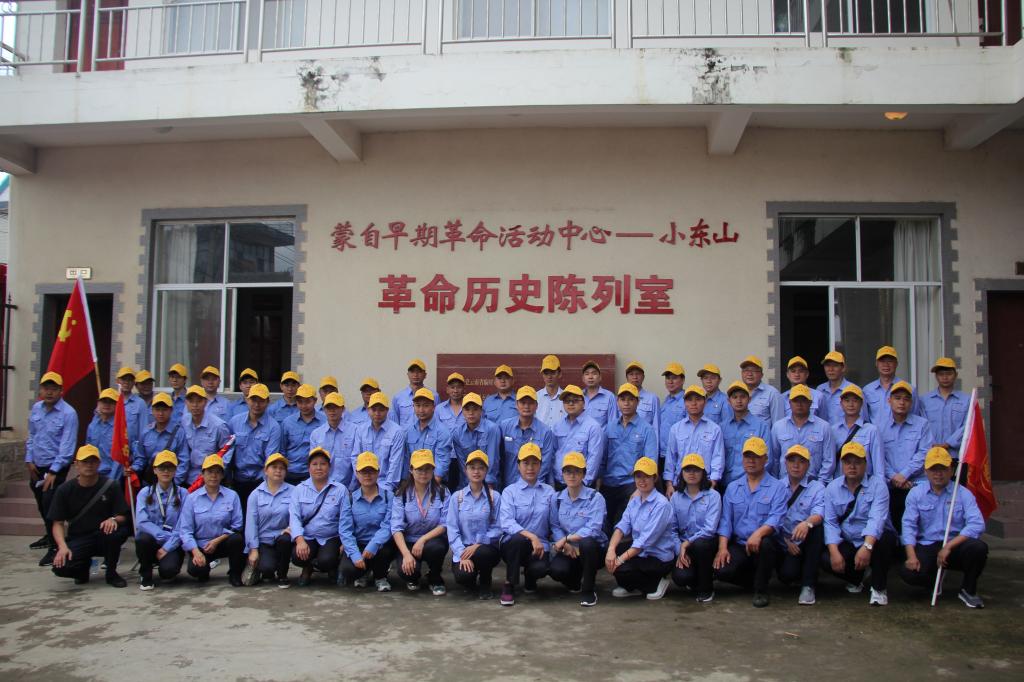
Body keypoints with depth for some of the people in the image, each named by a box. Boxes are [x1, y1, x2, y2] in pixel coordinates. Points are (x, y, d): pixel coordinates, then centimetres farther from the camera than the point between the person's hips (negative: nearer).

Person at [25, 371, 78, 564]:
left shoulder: (68, 414, -17)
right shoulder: (36, 408, 4)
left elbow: (67, 446, -19)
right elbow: (31, 436, 14)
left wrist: (53, 472, -21)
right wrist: (29, 460, 7)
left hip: (56, 468, -7)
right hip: (36, 466, 7)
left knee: (50, 505, -12)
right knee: (41, 504, 22)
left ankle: (54, 548, -3)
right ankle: (50, 535, 43)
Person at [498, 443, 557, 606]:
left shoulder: (549, 492, 10)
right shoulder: (509, 492, 1)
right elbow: (506, 523, -14)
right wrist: (531, 536, -26)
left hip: (539, 546, 1)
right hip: (513, 544, -1)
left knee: (541, 568, -31)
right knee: (519, 538, -36)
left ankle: (529, 576, 9)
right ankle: (509, 585, -13)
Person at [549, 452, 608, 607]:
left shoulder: (595, 498, -12)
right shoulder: (557, 499, 3)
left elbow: (593, 530, -21)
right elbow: (555, 527, -1)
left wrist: (566, 539, -21)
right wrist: (566, 545, -19)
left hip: (593, 549, -3)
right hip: (568, 549, 3)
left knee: (586, 543, -39)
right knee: (557, 569, -29)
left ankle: (589, 589, -14)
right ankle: (576, 582, 11)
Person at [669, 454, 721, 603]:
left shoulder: (713, 496, -5)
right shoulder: (676, 497, 5)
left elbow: (710, 529, -16)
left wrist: (687, 543, -19)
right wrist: (680, 551, -14)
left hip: (706, 542, -2)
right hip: (684, 546, 2)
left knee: (699, 545, -37)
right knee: (680, 577, -26)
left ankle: (706, 589, -11)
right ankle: (697, 579, 16)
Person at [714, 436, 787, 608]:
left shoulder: (778, 487, 0)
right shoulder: (732, 488, 13)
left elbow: (776, 518, -14)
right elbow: (725, 520, 6)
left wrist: (758, 533, -34)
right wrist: (722, 547, -9)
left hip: (762, 545, -3)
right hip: (738, 545, 3)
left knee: (765, 542, -38)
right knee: (721, 570, -25)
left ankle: (761, 590, -12)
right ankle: (756, 579, 9)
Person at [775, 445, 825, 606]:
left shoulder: (817, 487, 5)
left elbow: (819, 514, -16)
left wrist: (807, 523, -38)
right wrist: (786, 540, -14)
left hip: (807, 544, 0)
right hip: (784, 544, 0)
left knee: (816, 527, -32)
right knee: (787, 574, -29)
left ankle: (808, 585, -23)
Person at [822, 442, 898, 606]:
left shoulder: (877, 484, -9)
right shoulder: (832, 488, 2)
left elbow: (877, 518, -24)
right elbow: (830, 522, -5)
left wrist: (867, 546, -40)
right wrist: (834, 552, -21)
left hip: (873, 541, -2)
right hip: (847, 544, 3)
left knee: (887, 538, -35)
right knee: (826, 560, -24)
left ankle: (879, 589, -12)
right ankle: (855, 579, 13)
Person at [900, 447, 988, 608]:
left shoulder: (963, 494, -1)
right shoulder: (916, 493, 4)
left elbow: (977, 524, -15)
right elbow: (908, 525, -3)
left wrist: (949, 546, -23)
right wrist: (911, 556, -17)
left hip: (955, 546, 0)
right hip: (926, 547, 0)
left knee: (978, 547, -32)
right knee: (908, 572, -27)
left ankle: (968, 590, -2)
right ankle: (934, 581, 14)